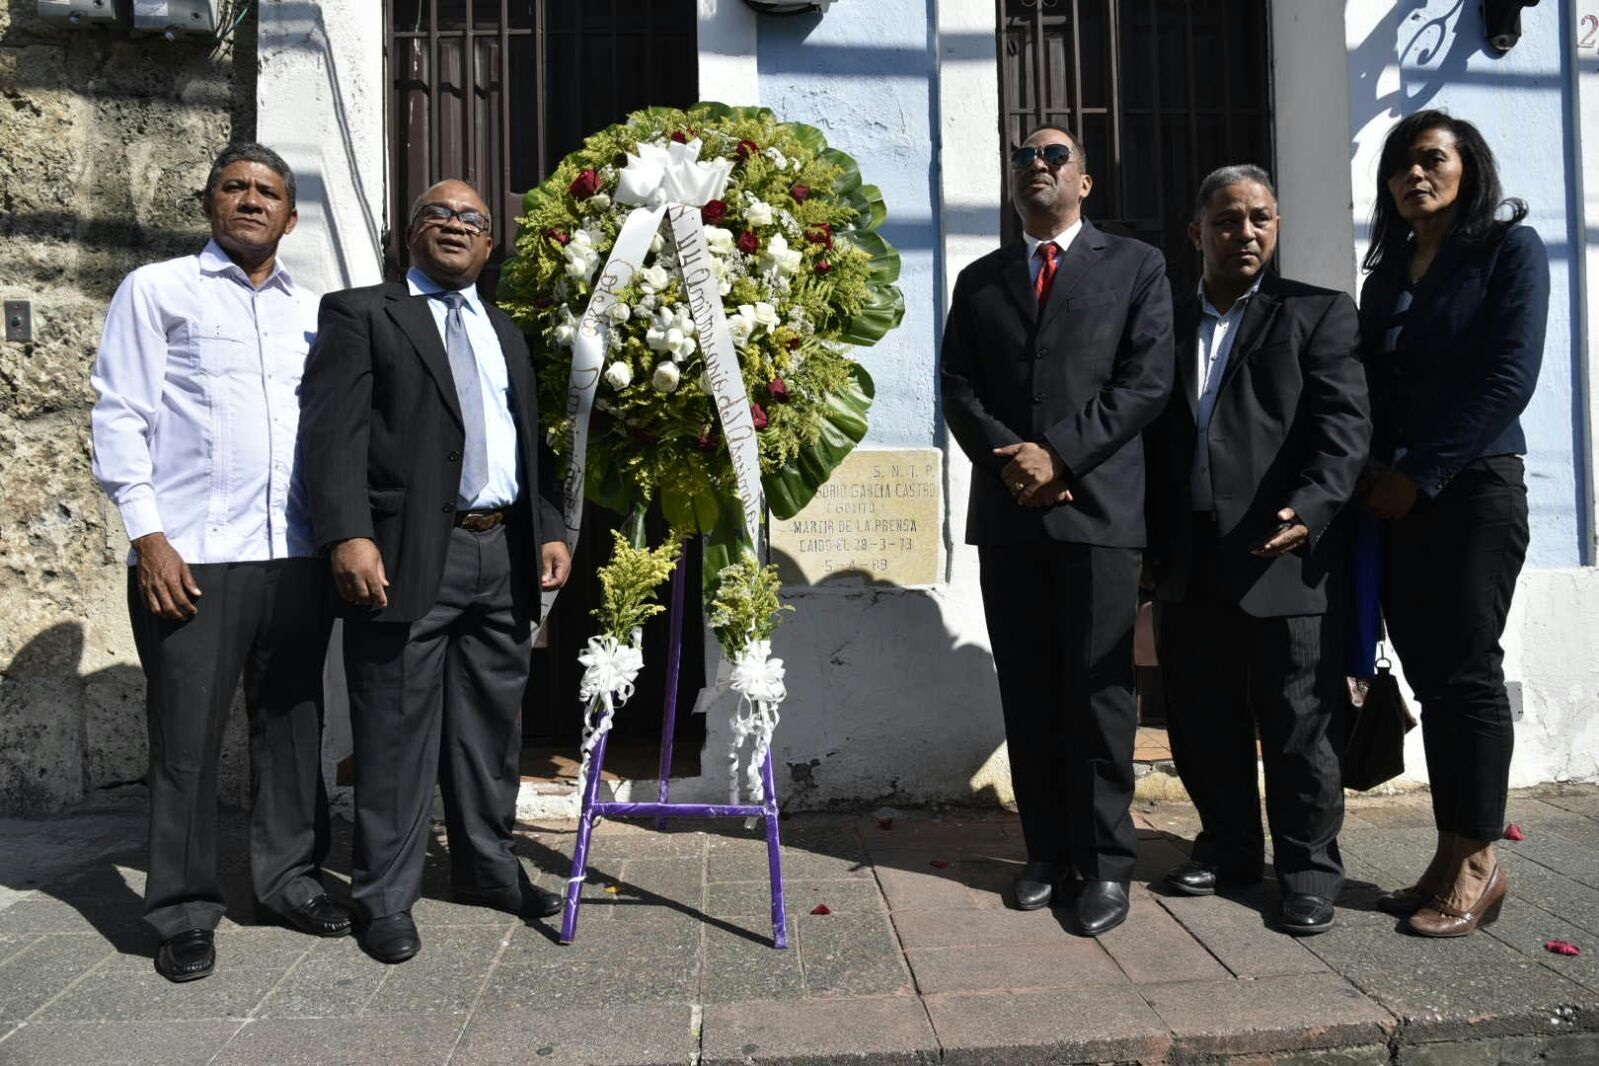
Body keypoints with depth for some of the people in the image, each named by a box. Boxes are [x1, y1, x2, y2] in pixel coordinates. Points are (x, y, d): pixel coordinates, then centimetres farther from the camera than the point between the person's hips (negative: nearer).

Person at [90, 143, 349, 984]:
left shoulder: (311, 313, 16)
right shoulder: (156, 290, 6)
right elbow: (118, 416, -1)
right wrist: (147, 537, -9)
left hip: (298, 556, 4)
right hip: (190, 555, -3)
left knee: (293, 725, 10)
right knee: (185, 739, 3)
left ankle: (289, 876, 24)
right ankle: (184, 911, 16)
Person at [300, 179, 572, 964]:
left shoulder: (507, 333, 22)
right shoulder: (360, 313, 4)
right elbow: (334, 430, -8)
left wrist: (549, 530, 9)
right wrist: (349, 535, -20)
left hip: (505, 556, 6)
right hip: (409, 556, -5)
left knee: (492, 728, 13)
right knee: (397, 736, 1)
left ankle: (486, 867, 28)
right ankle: (385, 897, 15)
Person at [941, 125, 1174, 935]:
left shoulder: (1134, 265, 10)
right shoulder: (979, 279, 19)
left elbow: (1147, 380, -2)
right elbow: (958, 388, 9)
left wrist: (1059, 455, -11)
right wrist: (1008, 460, -8)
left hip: (1097, 506, -3)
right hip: (1006, 511, 3)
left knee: (1097, 692, -1)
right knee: (1027, 694, 7)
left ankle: (1105, 862, 10)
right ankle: (1047, 851, 18)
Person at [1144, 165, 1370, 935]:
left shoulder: (1318, 314, 5)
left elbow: (1344, 426, -7)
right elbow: (1149, 439, 13)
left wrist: (1312, 506, -25)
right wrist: (1153, 546, 5)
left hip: (1286, 560, -4)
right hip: (1189, 567, 4)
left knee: (1297, 726, 4)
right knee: (1203, 725, 12)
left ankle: (1309, 871, 20)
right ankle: (1228, 847, 30)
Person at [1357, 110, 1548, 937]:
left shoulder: (1510, 249, 1)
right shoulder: (1385, 274, 18)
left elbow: (1511, 375, -10)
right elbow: (1372, 389, 14)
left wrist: (1422, 474, -13)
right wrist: (1373, 476, -3)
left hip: (1474, 489, -5)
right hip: (1395, 498, 5)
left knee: (1467, 674, -4)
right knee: (1428, 678, 5)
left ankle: (1477, 864, 6)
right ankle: (1450, 855, 12)